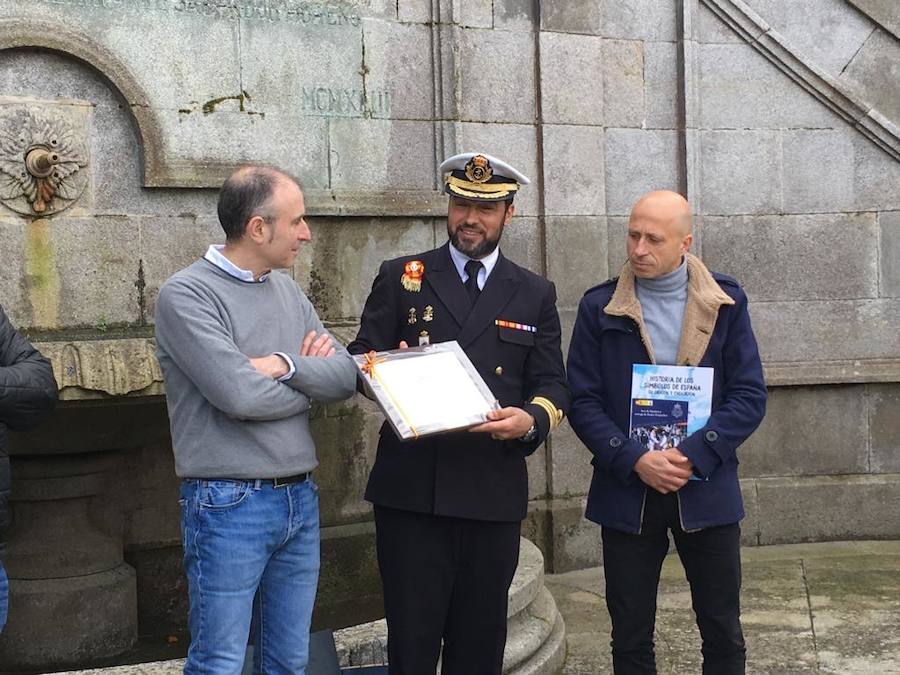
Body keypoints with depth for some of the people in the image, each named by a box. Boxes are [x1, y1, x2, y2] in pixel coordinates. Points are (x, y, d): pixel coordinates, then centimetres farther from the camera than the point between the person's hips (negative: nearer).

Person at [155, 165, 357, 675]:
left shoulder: (288, 291, 10)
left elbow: (347, 378, 3)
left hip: (300, 498, 7)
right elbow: (240, 396, -21)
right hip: (230, 505, -7)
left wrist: (284, 364, -15)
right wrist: (310, 379, -4)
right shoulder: (186, 295, -11)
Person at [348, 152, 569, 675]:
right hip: (411, 489, -1)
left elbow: (553, 386, 8)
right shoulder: (400, 278, 8)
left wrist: (530, 420, -14)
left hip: (495, 493, 2)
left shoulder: (535, 294, 11)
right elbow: (359, 362, 6)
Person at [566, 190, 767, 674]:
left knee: (723, 635, 10)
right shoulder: (600, 307, 0)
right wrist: (635, 462, -16)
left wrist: (691, 456, -15)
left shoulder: (725, 302, 1)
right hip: (627, 493, 0)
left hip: (706, 489, 0)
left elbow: (750, 396, -3)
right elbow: (582, 401, -3)